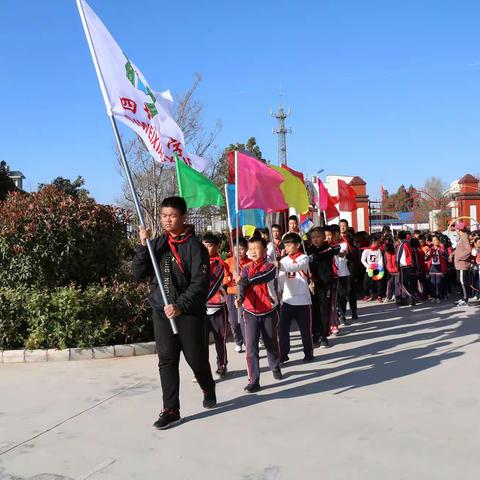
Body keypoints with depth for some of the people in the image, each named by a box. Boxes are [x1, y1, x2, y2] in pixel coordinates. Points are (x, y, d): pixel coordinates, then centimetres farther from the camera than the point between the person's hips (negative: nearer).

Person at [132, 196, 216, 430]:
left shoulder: (194, 246, -8)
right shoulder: (157, 244, 7)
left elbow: (200, 283, -14)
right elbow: (138, 273, 3)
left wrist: (180, 306, -25)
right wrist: (143, 246, -10)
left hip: (190, 313, -4)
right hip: (161, 313, 4)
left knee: (196, 358, 9)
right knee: (167, 361, 3)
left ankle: (208, 390, 38)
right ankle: (171, 410, 10)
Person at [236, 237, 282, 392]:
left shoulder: (270, 267, -6)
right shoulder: (246, 268, 5)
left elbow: (262, 277, -27)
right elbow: (242, 285, -12)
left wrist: (244, 280, -36)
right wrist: (240, 297, -32)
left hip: (269, 311, -2)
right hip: (250, 313, 2)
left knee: (271, 343, 15)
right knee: (251, 347, -6)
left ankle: (275, 367, 42)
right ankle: (253, 380, -2)